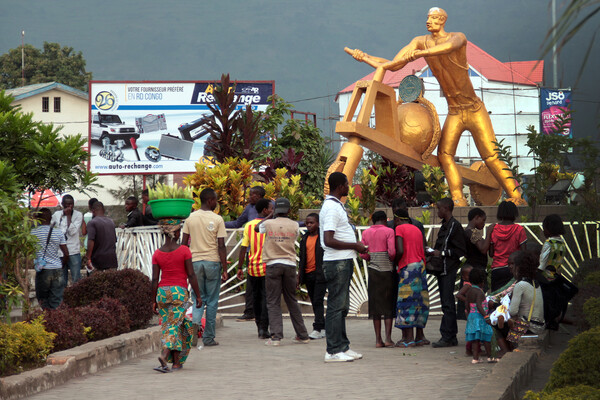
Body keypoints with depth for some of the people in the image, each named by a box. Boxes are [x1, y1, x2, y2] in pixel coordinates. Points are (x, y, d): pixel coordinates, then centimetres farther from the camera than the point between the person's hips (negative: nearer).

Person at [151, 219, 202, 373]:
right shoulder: (184, 250, -7)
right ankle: (164, 354, -26)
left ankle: (176, 362, 14)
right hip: (180, 291, -3)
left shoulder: (157, 254, 2)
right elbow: (191, 275, -8)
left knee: (168, 324, 12)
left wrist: (154, 300, 10)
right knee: (174, 324, -4)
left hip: (162, 292, 4)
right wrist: (198, 295, -1)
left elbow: (155, 279, 2)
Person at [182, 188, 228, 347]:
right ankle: (208, 337, 8)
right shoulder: (217, 219, -6)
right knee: (212, 301, 6)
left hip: (195, 261, 3)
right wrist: (224, 269, -4)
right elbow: (221, 246, -8)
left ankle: (195, 323, -19)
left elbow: (184, 243, 5)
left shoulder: (190, 218, 4)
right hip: (213, 262, -2)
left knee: (198, 298, 10)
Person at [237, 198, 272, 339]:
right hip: (267, 267, -4)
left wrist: (240, 268, 4)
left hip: (252, 267, 4)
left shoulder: (249, 226, 2)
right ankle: (263, 328, -8)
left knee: (256, 296, 16)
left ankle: (259, 326, 26)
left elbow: (243, 248, 0)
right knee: (266, 297, -2)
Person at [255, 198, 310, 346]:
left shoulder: (269, 224, -2)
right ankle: (302, 335, 17)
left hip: (273, 265, -2)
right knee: (292, 300, 13)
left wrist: (270, 215, 25)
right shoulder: (294, 225, 1)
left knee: (273, 302, -1)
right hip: (290, 264, 2)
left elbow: (257, 227, 19)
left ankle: (276, 336, -12)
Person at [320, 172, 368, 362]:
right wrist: (355, 246, -17)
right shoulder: (331, 208, -16)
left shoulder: (336, 205, 17)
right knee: (336, 306, -8)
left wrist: (355, 245, 15)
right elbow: (328, 240, -24)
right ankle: (333, 351, -5)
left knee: (342, 307, 13)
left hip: (343, 262, 11)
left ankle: (343, 347, 19)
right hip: (337, 263, -11)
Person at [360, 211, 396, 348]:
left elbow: (363, 254, 3)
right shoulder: (389, 231, -6)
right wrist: (393, 260, 7)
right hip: (387, 270, -3)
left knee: (375, 304, 6)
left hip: (373, 271, 3)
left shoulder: (366, 233, 6)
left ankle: (378, 339, 4)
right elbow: (392, 252, -14)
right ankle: (388, 338, -5)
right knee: (388, 305, 2)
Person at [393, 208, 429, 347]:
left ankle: (409, 338, -12)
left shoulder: (399, 228, -5)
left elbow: (400, 251, -14)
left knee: (407, 301, -8)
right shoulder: (416, 229, 19)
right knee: (419, 301, 10)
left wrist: (395, 262, 1)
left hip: (408, 267, -8)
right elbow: (422, 251, 16)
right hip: (420, 266, 8)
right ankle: (420, 336, 12)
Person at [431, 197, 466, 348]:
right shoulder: (444, 225, 18)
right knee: (446, 303, 11)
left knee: (448, 304, -10)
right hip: (442, 270, 10)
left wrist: (442, 253, -15)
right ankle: (451, 337, 15)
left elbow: (461, 251, -15)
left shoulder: (455, 226, -11)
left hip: (449, 270, -10)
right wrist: (434, 252, 9)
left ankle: (447, 338, -10)